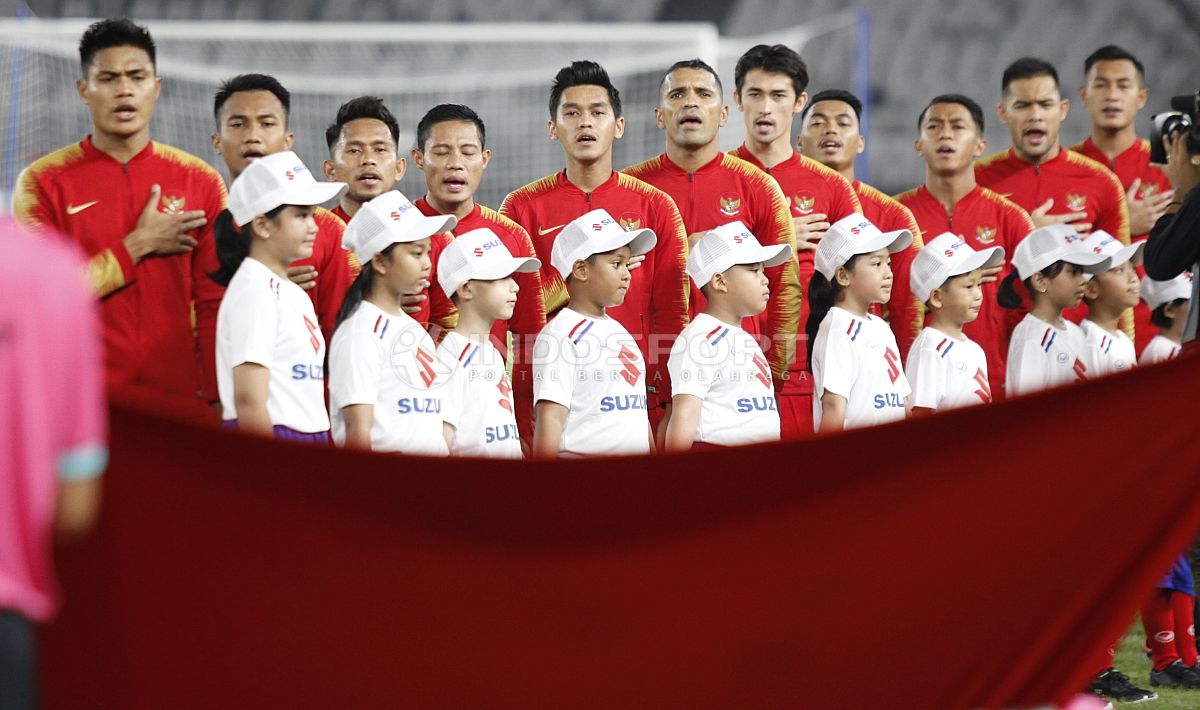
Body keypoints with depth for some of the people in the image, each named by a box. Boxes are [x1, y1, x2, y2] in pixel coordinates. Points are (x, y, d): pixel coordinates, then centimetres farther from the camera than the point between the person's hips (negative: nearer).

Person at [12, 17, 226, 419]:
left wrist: (221, 403, -2)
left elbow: (216, 305, 6)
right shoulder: (43, 182, 2)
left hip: (180, 404, 1)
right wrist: (138, 246, -6)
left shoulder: (200, 182, 8)